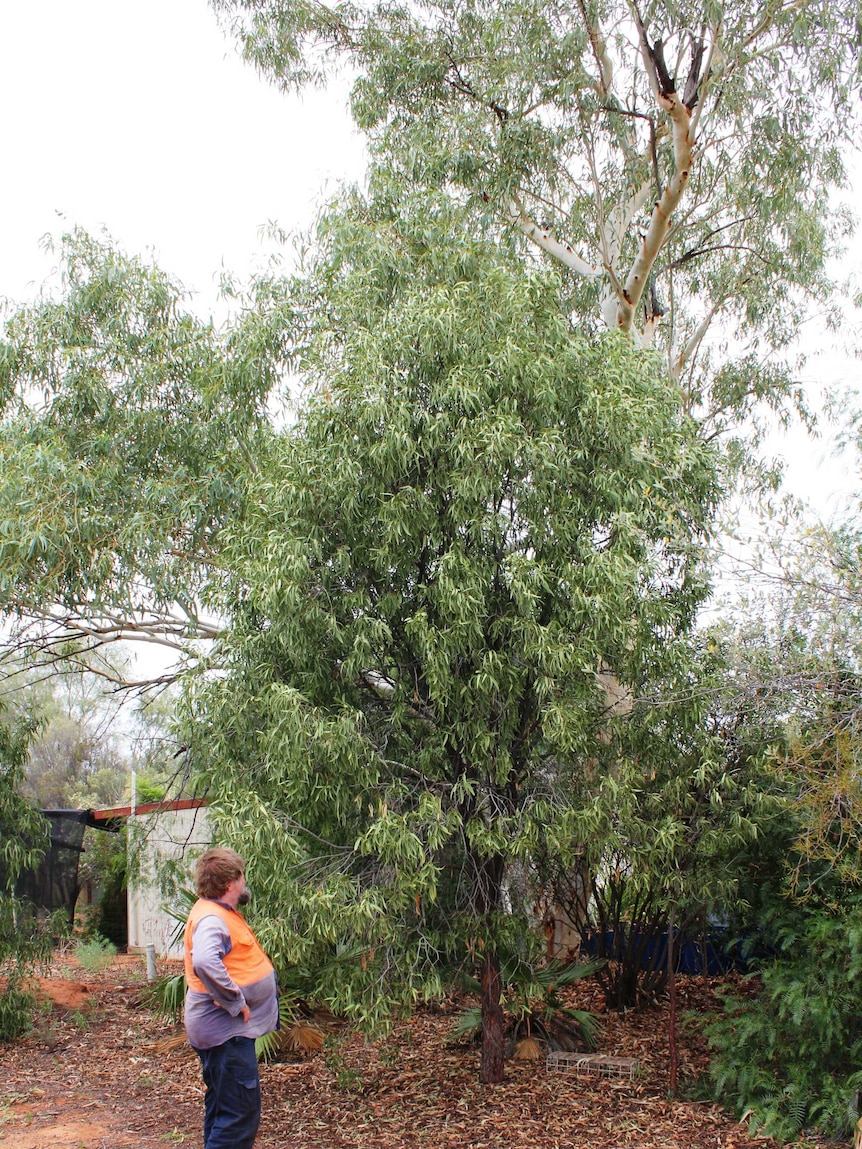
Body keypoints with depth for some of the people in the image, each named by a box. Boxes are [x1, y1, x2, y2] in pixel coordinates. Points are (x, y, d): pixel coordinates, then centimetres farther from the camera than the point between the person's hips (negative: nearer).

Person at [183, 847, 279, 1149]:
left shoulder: (221, 911, 11)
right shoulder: (211, 918, -22)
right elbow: (205, 963, -40)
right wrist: (235, 1002, -30)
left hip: (229, 1027, 11)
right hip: (225, 1029, -11)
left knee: (223, 1108, 20)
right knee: (240, 1112, -7)